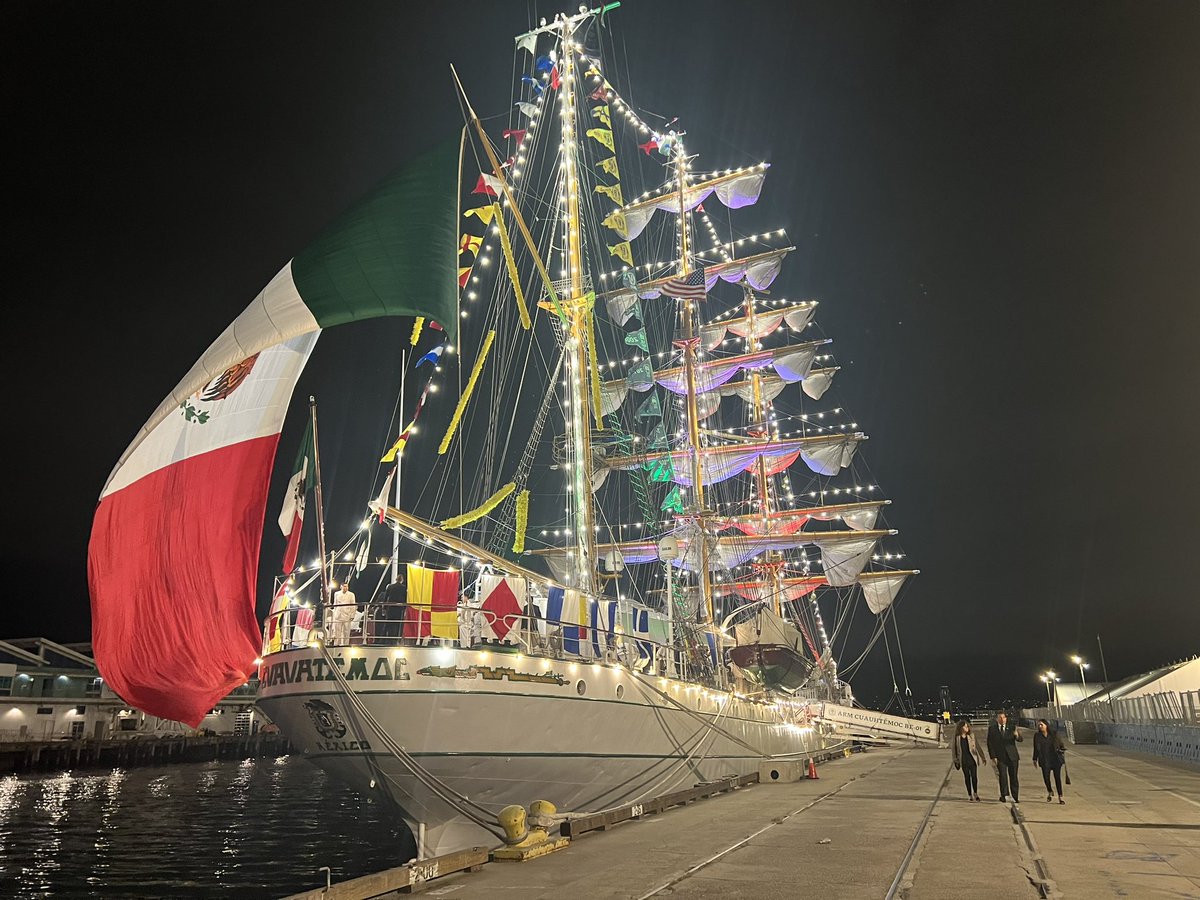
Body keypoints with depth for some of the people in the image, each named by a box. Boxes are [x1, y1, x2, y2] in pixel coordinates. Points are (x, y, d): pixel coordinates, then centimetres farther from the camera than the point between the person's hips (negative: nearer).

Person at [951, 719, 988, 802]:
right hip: (964, 761, 0)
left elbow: (978, 747, 7)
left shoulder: (971, 736, 2)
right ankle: (969, 795, 17)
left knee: (974, 777, -4)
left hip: (972, 759, 0)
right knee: (967, 778, 5)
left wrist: (983, 758, 6)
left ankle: (975, 793, 19)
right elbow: (953, 749, 6)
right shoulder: (957, 738, 0)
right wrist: (956, 761, 5)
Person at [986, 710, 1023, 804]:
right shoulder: (992, 729, 4)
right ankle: (1004, 794, -6)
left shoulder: (1012, 728, 6)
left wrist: (1017, 735, -30)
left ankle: (1015, 798, 15)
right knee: (1002, 775, -14)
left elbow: (1021, 739, -6)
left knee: (1013, 777, 5)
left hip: (1012, 756, 1)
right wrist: (993, 756, -7)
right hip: (1000, 757, -1)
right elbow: (990, 743, 2)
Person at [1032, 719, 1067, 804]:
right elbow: (1036, 748, 12)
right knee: (1046, 776, -9)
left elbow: (1061, 744, 9)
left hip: (1056, 759, -1)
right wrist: (1035, 759, 12)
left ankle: (1060, 797, 10)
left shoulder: (1055, 734, 1)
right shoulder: (1037, 735, 5)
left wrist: (1063, 750, -8)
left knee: (1057, 777, -2)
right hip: (1044, 760, 1)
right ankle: (1049, 792, 19)